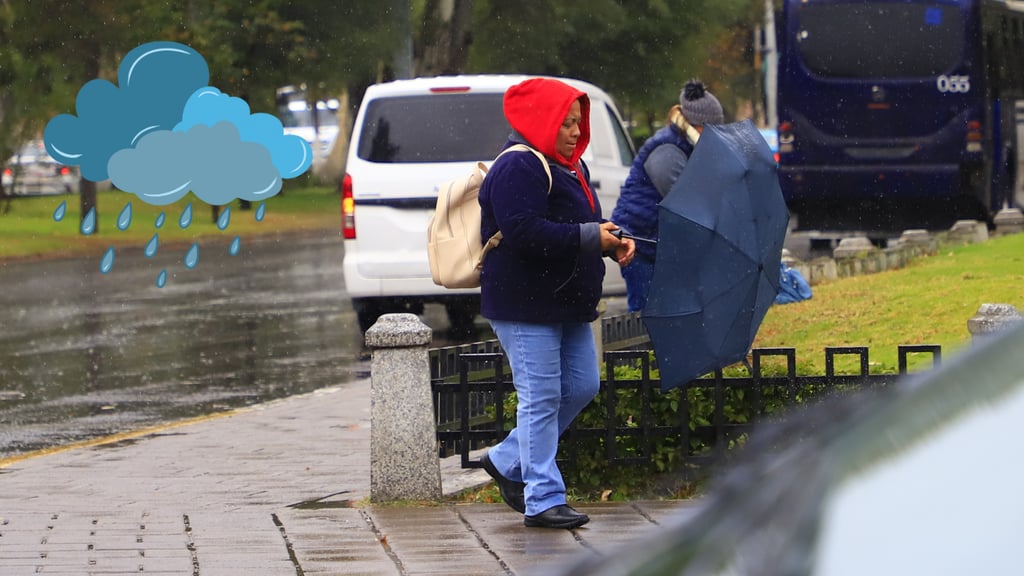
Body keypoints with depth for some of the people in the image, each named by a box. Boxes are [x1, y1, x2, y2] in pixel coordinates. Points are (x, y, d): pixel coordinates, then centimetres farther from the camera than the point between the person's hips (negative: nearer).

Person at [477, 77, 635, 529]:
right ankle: (542, 500, -2)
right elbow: (524, 232, -27)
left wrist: (613, 242, 2)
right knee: (541, 398, -7)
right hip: (525, 304, -10)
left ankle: (508, 462, 24)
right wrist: (590, 237, -24)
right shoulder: (518, 169, -16)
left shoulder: (569, 166, 16)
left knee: (582, 386, 12)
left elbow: (582, 223, 24)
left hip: (567, 304, 10)